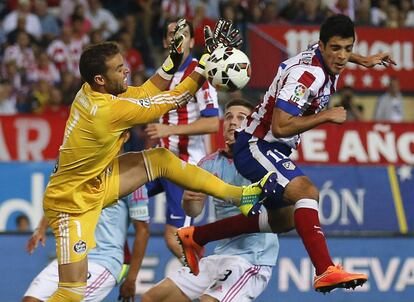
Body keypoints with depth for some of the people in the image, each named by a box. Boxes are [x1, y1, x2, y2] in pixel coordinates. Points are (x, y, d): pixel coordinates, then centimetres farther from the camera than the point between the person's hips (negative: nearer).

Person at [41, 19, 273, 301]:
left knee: (162, 159, 6)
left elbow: (148, 92, 6)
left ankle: (237, 194, 15)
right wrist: (207, 62, -17)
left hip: (95, 181, 9)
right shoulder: (106, 110, -33)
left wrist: (175, 56, -3)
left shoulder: (92, 91, -9)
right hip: (73, 203, -9)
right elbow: (172, 100, -22)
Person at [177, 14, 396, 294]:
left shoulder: (325, 58, 1)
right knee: (306, 191, -30)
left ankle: (195, 237, 29)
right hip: (256, 146, -10)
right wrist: (327, 116, -24)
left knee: (284, 216, 20)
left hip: (273, 150, 10)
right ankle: (326, 271, -40)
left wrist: (363, 60, 32)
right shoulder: (306, 74, -28)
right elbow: (281, 126, -32)